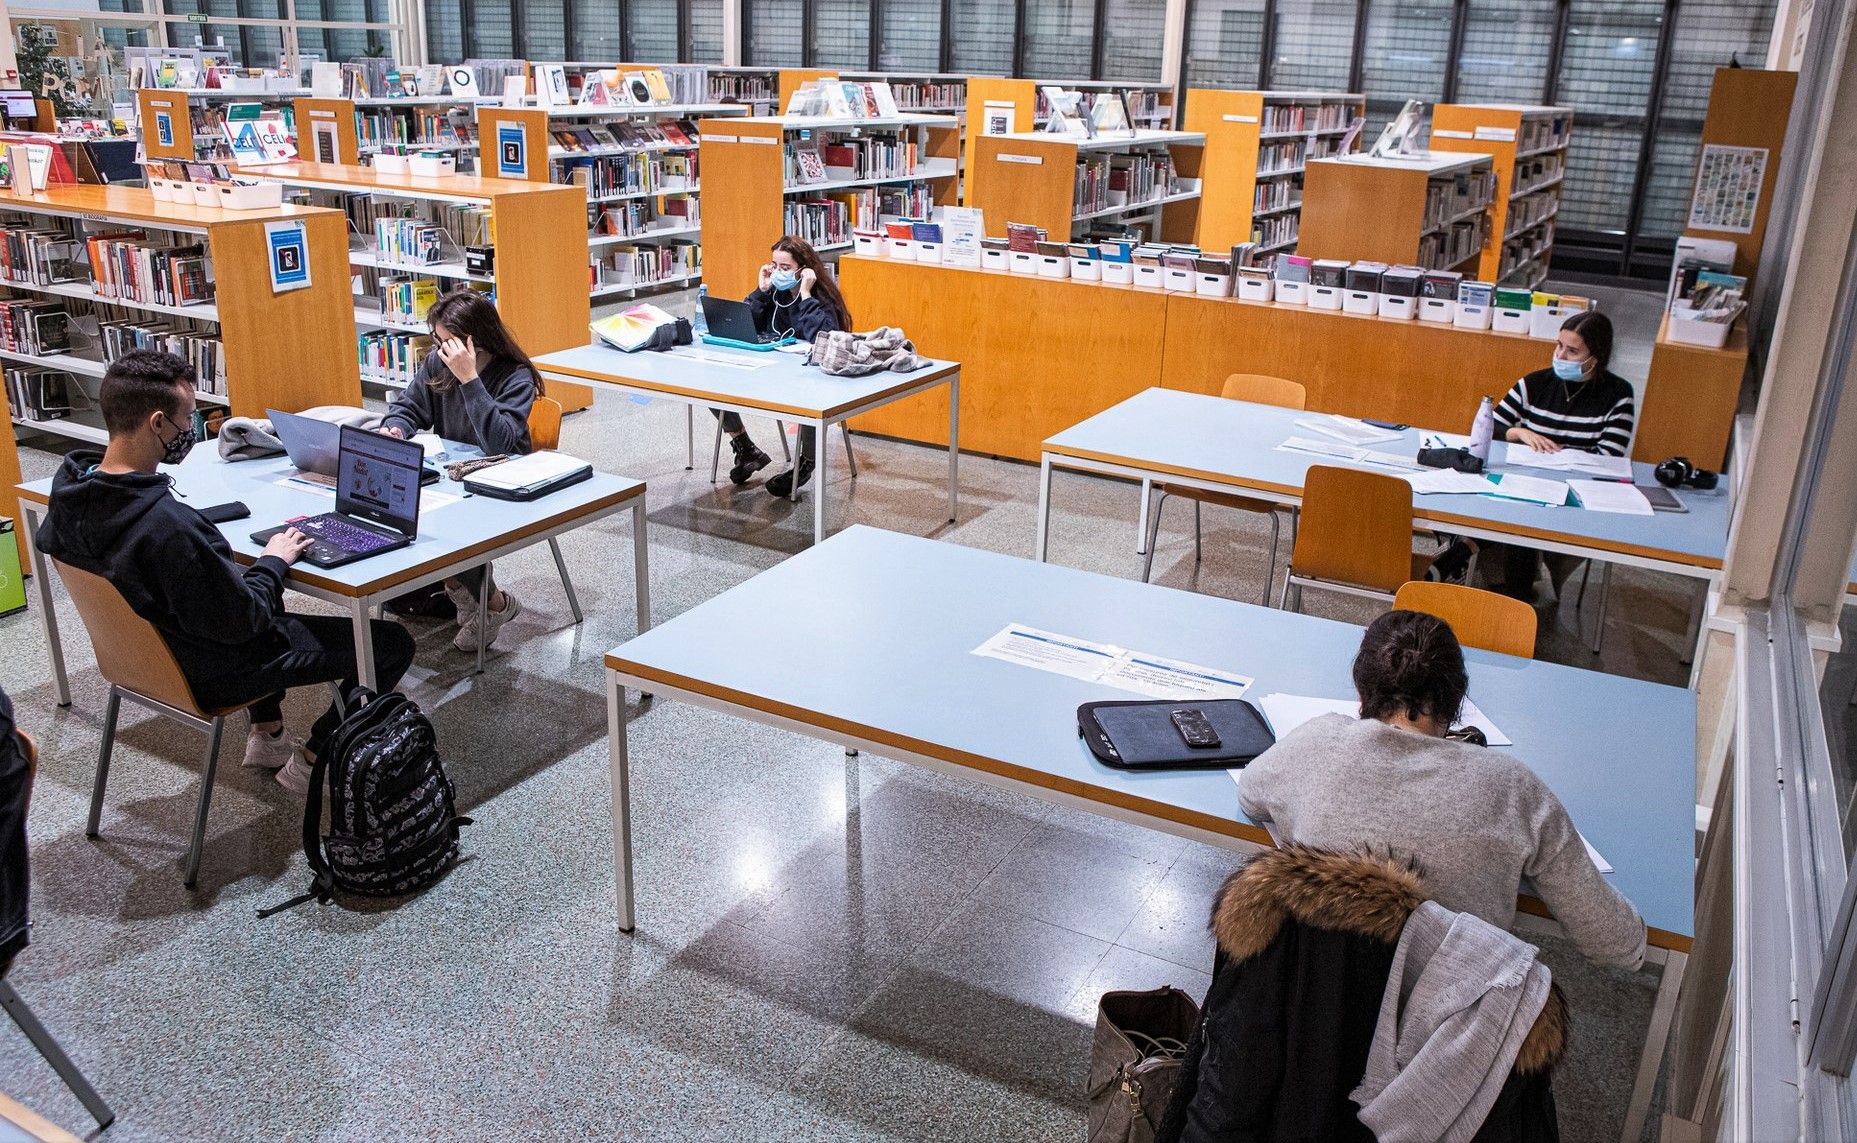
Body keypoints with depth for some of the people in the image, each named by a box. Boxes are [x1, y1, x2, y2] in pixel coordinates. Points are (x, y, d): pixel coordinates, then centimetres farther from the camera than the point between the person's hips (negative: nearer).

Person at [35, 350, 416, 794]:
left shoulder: (69, 486, -12)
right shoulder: (172, 526, -39)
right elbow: (240, 622, -29)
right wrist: (274, 561, -11)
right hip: (210, 673, -9)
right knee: (394, 644, -1)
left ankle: (267, 736, 40)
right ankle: (310, 761, 15)